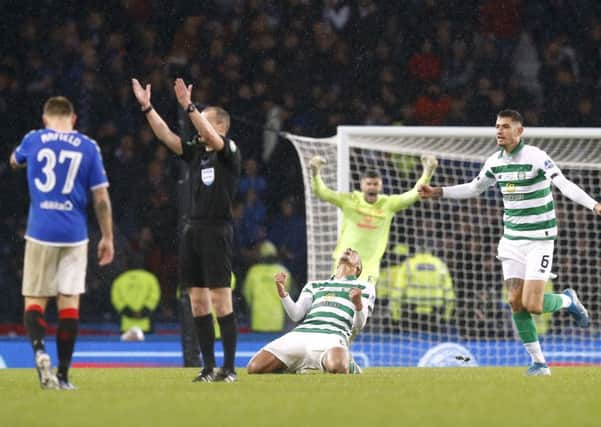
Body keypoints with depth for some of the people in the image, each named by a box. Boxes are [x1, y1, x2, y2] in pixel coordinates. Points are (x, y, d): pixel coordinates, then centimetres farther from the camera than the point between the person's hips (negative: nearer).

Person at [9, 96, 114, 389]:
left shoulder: (33, 140, 3)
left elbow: (14, 162, 27)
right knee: (69, 303, 5)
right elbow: (101, 197, 1)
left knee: (34, 301, 5)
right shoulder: (88, 147, 2)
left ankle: (39, 349, -24)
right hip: (74, 236, 0)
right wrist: (107, 238, 9)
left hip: (40, 233, 0)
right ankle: (62, 374, 2)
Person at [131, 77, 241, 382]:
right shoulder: (196, 152, 15)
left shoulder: (229, 151, -3)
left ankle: (229, 368, -6)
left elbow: (212, 137, -22)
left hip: (217, 231, -7)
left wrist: (188, 106, -29)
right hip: (192, 230, 7)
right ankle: (209, 368, 9)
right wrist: (147, 107, -1)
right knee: (198, 303, 5)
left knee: (221, 302, -8)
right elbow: (166, 136, 9)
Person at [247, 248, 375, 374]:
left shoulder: (365, 287, 22)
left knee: (336, 367, -41)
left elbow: (358, 326, 6)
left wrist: (358, 304, -16)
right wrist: (282, 293, -3)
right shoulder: (314, 285, 31)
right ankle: (294, 369, 10)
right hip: (301, 334, 3)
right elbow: (296, 315, 14)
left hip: (332, 335, -3)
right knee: (254, 368, -16)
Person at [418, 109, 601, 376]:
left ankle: (568, 300, 19)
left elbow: (565, 186, -25)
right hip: (512, 241, 6)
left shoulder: (536, 157, -16)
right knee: (516, 302, -2)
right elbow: (474, 188, 23)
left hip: (539, 240, -6)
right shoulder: (495, 162, 5)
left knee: (532, 304, -13)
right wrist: (438, 192, 20)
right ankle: (539, 362, 8)